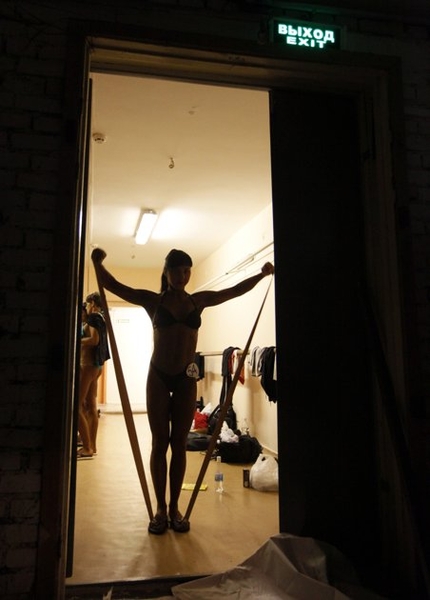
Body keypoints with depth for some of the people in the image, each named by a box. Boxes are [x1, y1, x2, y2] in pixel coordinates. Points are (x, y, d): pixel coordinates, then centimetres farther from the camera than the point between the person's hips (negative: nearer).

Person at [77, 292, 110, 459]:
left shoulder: (93, 317, -11)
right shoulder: (101, 318, 15)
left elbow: (94, 340, -23)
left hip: (88, 365, -10)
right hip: (96, 365, 10)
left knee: (76, 406, -8)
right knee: (91, 406, 12)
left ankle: (87, 448, -9)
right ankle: (91, 446, 17)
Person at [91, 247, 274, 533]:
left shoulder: (199, 301, 7)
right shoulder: (153, 301, 0)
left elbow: (235, 290, 14)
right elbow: (115, 286, -4)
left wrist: (262, 274, 10)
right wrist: (98, 263, -19)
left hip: (186, 378, 2)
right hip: (158, 376, -1)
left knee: (179, 444, 6)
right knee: (160, 443, 3)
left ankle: (175, 507, 17)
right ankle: (160, 508, 14)